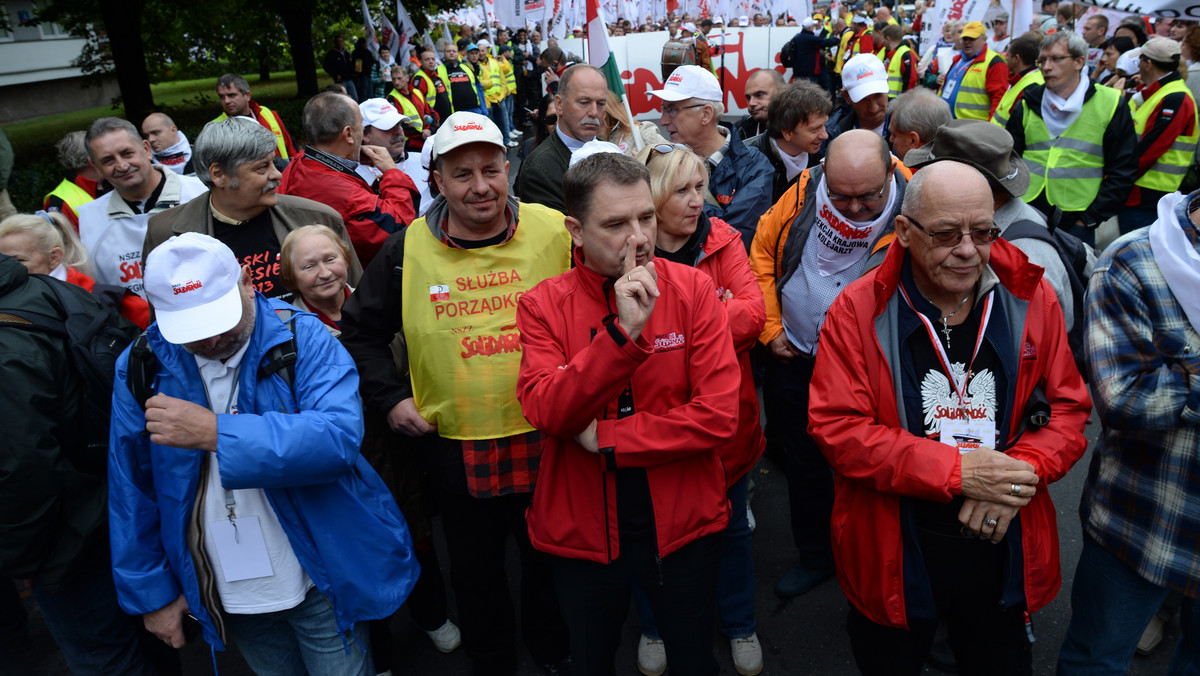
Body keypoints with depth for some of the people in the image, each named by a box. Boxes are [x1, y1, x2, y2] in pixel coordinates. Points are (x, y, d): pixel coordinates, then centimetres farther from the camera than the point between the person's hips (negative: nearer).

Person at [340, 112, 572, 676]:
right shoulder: (407, 249, -3)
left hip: (546, 436, 0)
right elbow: (360, 331, 9)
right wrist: (389, 397, -1)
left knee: (551, 557, 21)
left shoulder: (555, 233, -8)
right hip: (453, 444, 1)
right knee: (474, 571, 19)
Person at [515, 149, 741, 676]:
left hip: (681, 521, 0)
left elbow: (719, 416, -17)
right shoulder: (543, 305, -9)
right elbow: (544, 411, -22)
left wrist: (605, 438, -18)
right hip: (582, 528, 1)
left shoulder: (692, 289, -10)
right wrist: (623, 333, -32)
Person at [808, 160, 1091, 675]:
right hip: (893, 557, -2)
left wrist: (1023, 469, -20)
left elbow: (1069, 407, 0)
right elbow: (837, 427, -18)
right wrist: (956, 471, -24)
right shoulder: (859, 310, -13)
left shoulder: (1031, 298, -4)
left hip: (1004, 549, 3)